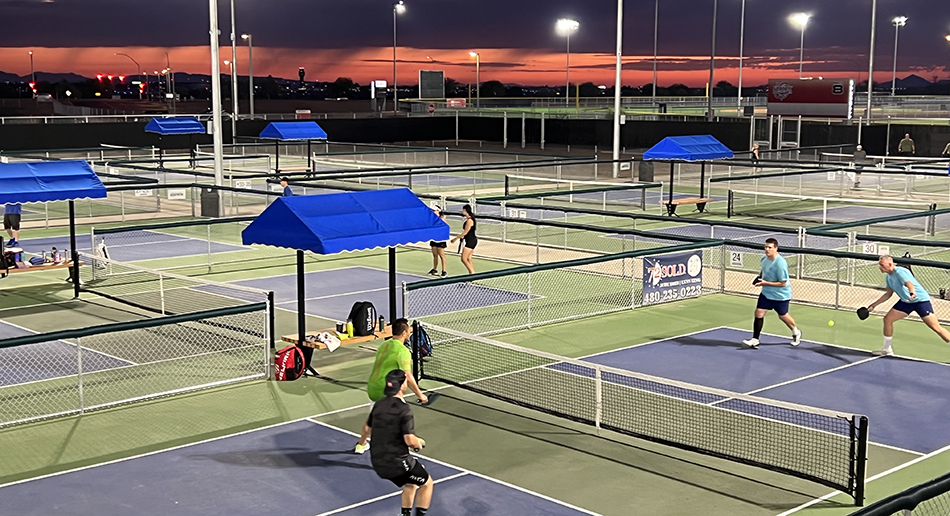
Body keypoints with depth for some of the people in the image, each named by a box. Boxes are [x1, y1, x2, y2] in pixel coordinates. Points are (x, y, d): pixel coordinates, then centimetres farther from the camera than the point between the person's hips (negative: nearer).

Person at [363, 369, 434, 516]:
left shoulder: (379, 405, 3)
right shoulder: (404, 409, -19)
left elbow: (366, 429, 16)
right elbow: (410, 440, -22)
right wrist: (420, 443, -1)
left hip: (378, 463, 7)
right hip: (398, 462, -7)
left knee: (410, 484, 30)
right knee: (427, 483, 15)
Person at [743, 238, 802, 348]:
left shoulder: (780, 264, -28)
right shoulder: (764, 259, -4)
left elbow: (783, 283, -25)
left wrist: (765, 283, -28)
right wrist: (761, 279, -1)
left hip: (781, 295, -6)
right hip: (766, 293, 6)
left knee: (783, 316, 13)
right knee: (759, 312, -5)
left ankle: (796, 332, 42)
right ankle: (755, 340, -1)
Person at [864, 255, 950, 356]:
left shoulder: (900, 272, -22)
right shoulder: (888, 277, 5)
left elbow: (909, 283, -41)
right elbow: (888, 294, 18)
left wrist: (912, 293, -62)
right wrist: (874, 305, 17)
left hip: (921, 299, -8)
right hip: (906, 301, 8)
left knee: (936, 327, -12)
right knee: (887, 318, 1)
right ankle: (887, 349, 12)